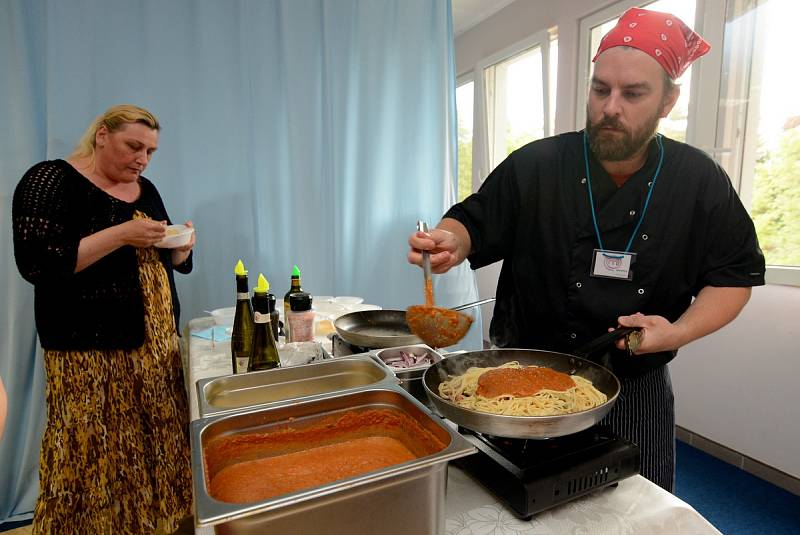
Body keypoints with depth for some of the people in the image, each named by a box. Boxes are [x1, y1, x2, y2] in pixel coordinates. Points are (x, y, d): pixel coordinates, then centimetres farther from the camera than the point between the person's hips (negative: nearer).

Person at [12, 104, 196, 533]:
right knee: (97, 455, 1)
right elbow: (37, 263, -16)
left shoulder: (145, 189, 13)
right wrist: (121, 234, -22)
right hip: (91, 351, -6)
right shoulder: (51, 180, -6)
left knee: (157, 446, 11)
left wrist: (180, 247, -3)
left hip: (156, 344, 6)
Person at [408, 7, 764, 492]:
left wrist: (680, 332, -14)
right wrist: (450, 240, -29)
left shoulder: (701, 181, -4)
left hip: (637, 392, 2)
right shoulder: (535, 166, -10)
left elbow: (735, 274, 2)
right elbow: (474, 225, -6)